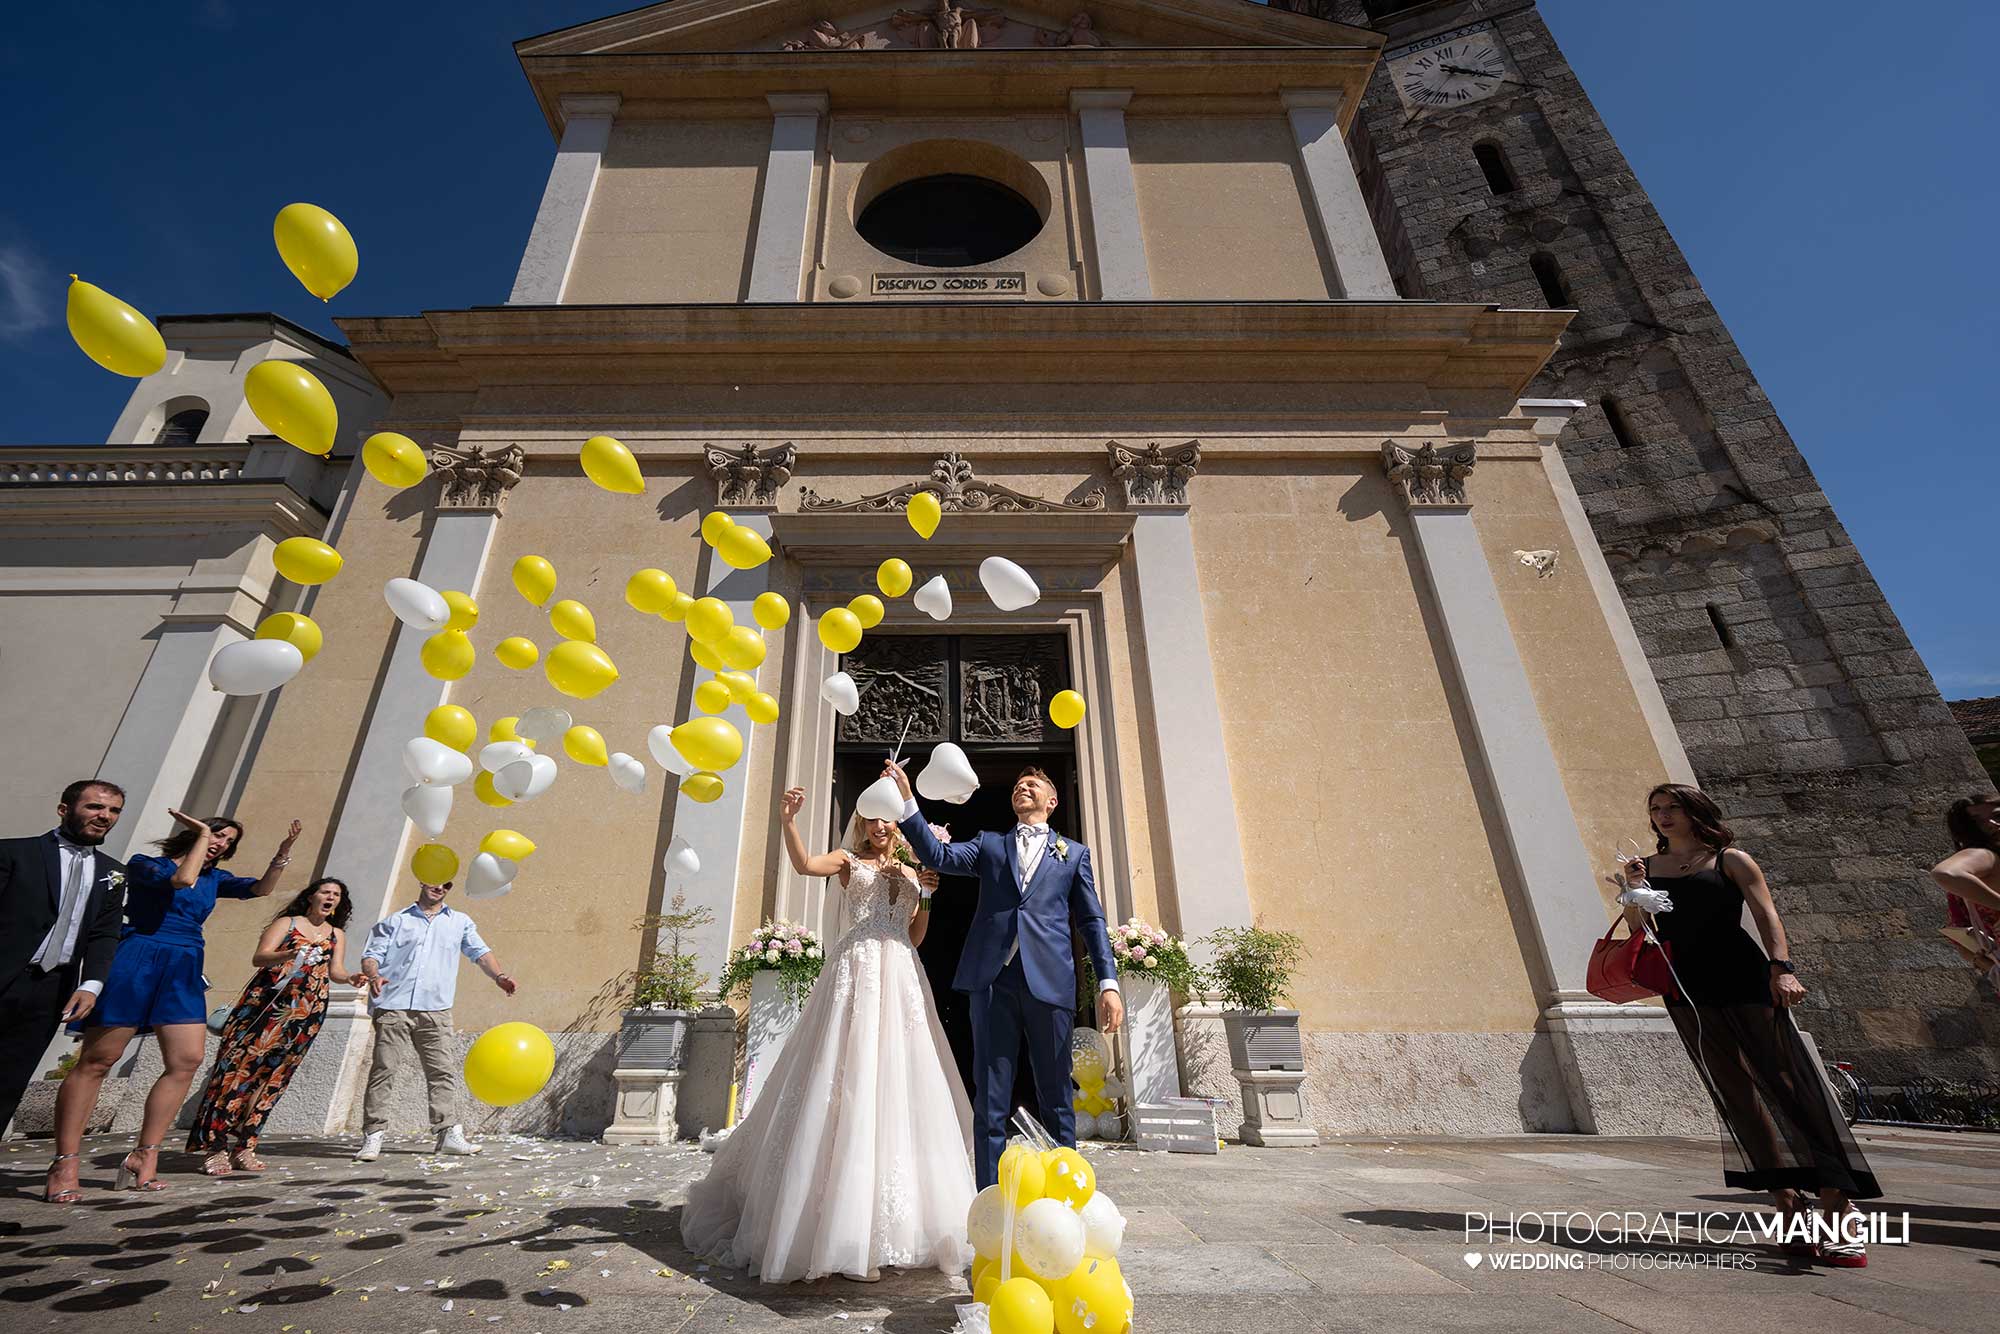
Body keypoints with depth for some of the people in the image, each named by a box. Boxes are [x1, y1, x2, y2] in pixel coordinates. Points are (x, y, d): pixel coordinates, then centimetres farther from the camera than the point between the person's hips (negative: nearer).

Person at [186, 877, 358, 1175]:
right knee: (239, 1066, -9)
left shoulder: (337, 935, 16)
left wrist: (350, 980, -14)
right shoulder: (285, 923, 7)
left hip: (306, 1012, 3)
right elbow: (258, 958, -6)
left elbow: (335, 971, 8)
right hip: (266, 1003, -3)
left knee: (272, 1076, 2)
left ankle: (245, 1147, 7)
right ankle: (216, 1148, -2)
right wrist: (289, 955, -26)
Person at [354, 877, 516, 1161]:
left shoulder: (460, 922, 18)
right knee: (384, 1070, -3)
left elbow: (480, 952, 11)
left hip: (435, 1010, 2)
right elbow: (372, 954, 6)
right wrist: (373, 975, -16)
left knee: (444, 1071, -1)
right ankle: (373, 1136, 10)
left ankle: (448, 1133, 3)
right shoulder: (395, 921, 13)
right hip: (393, 1007, -1)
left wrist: (498, 976, -5)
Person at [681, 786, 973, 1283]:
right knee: (847, 1082, -7)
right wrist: (788, 820, -27)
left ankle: (896, 1218, 17)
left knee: (897, 1087, 4)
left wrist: (926, 896, 4)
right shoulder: (848, 860, 9)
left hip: (900, 980, 4)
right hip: (856, 973, -4)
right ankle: (843, 1224, 3)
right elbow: (805, 864, -13)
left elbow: (914, 938, 17)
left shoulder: (911, 873, 19)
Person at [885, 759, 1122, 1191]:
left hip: (1049, 979, 0)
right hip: (992, 978, 1)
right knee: (990, 1100, 5)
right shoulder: (989, 844, 19)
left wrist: (1108, 983, 0)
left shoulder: (1074, 853, 17)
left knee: (1056, 1099, 7)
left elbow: (1092, 921, 12)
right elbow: (938, 855, 3)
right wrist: (907, 800, -7)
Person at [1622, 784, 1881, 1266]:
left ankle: (1836, 1202, -4)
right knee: (1740, 1093, 5)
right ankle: (1785, 1197, 11)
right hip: (1687, 991, 3)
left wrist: (1782, 968, -18)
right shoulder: (1647, 866, 11)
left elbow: (1766, 915, -4)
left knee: (1789, 1081, -7)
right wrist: (1632, 889, -8)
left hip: (1743, 979, -3)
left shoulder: (1730, 860, 4)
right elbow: (1636, 929, 8)